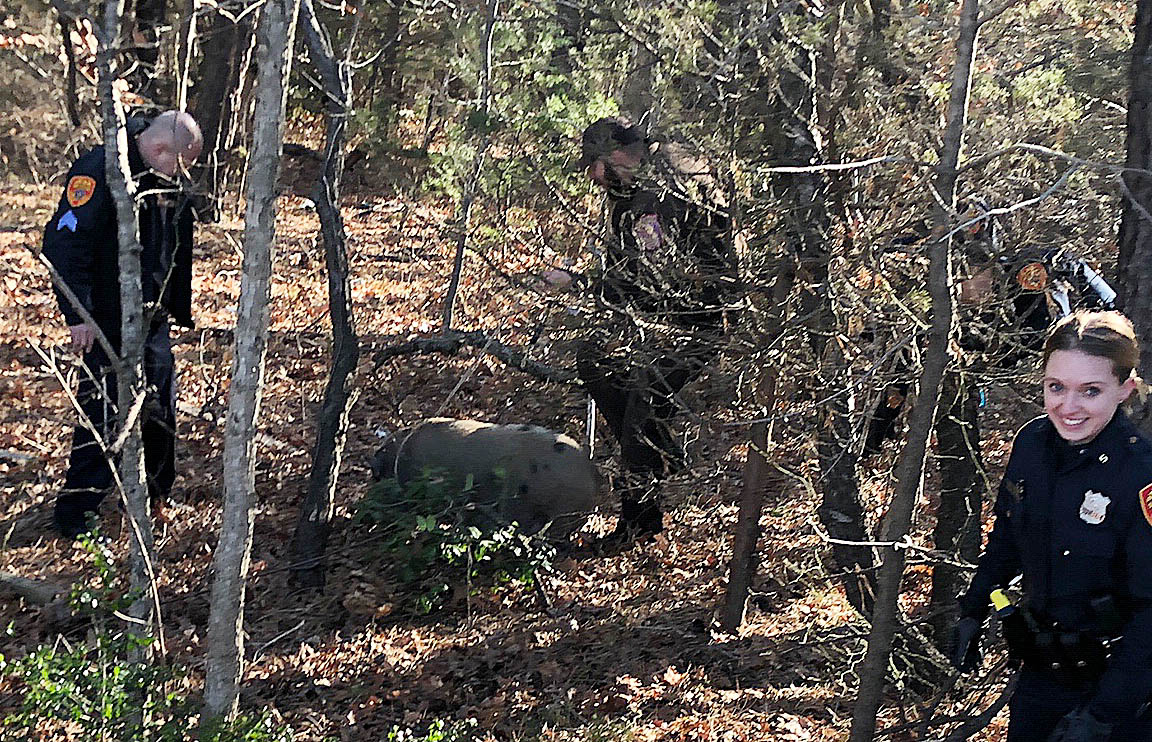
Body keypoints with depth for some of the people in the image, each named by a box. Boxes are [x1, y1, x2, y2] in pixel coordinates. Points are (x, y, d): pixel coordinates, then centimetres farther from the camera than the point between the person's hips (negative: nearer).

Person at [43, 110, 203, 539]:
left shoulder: (168, 183, 10)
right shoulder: (101, 171, -18)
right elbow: (65, 243, -22)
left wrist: (179, 309, 23)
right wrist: (78, 315, -24)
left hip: (152, 320, 8)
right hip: (107, 323, -8)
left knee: (160, 409, 14)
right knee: (103, 413, -7)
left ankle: (156, 495, 31)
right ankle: (76, 513, 3)